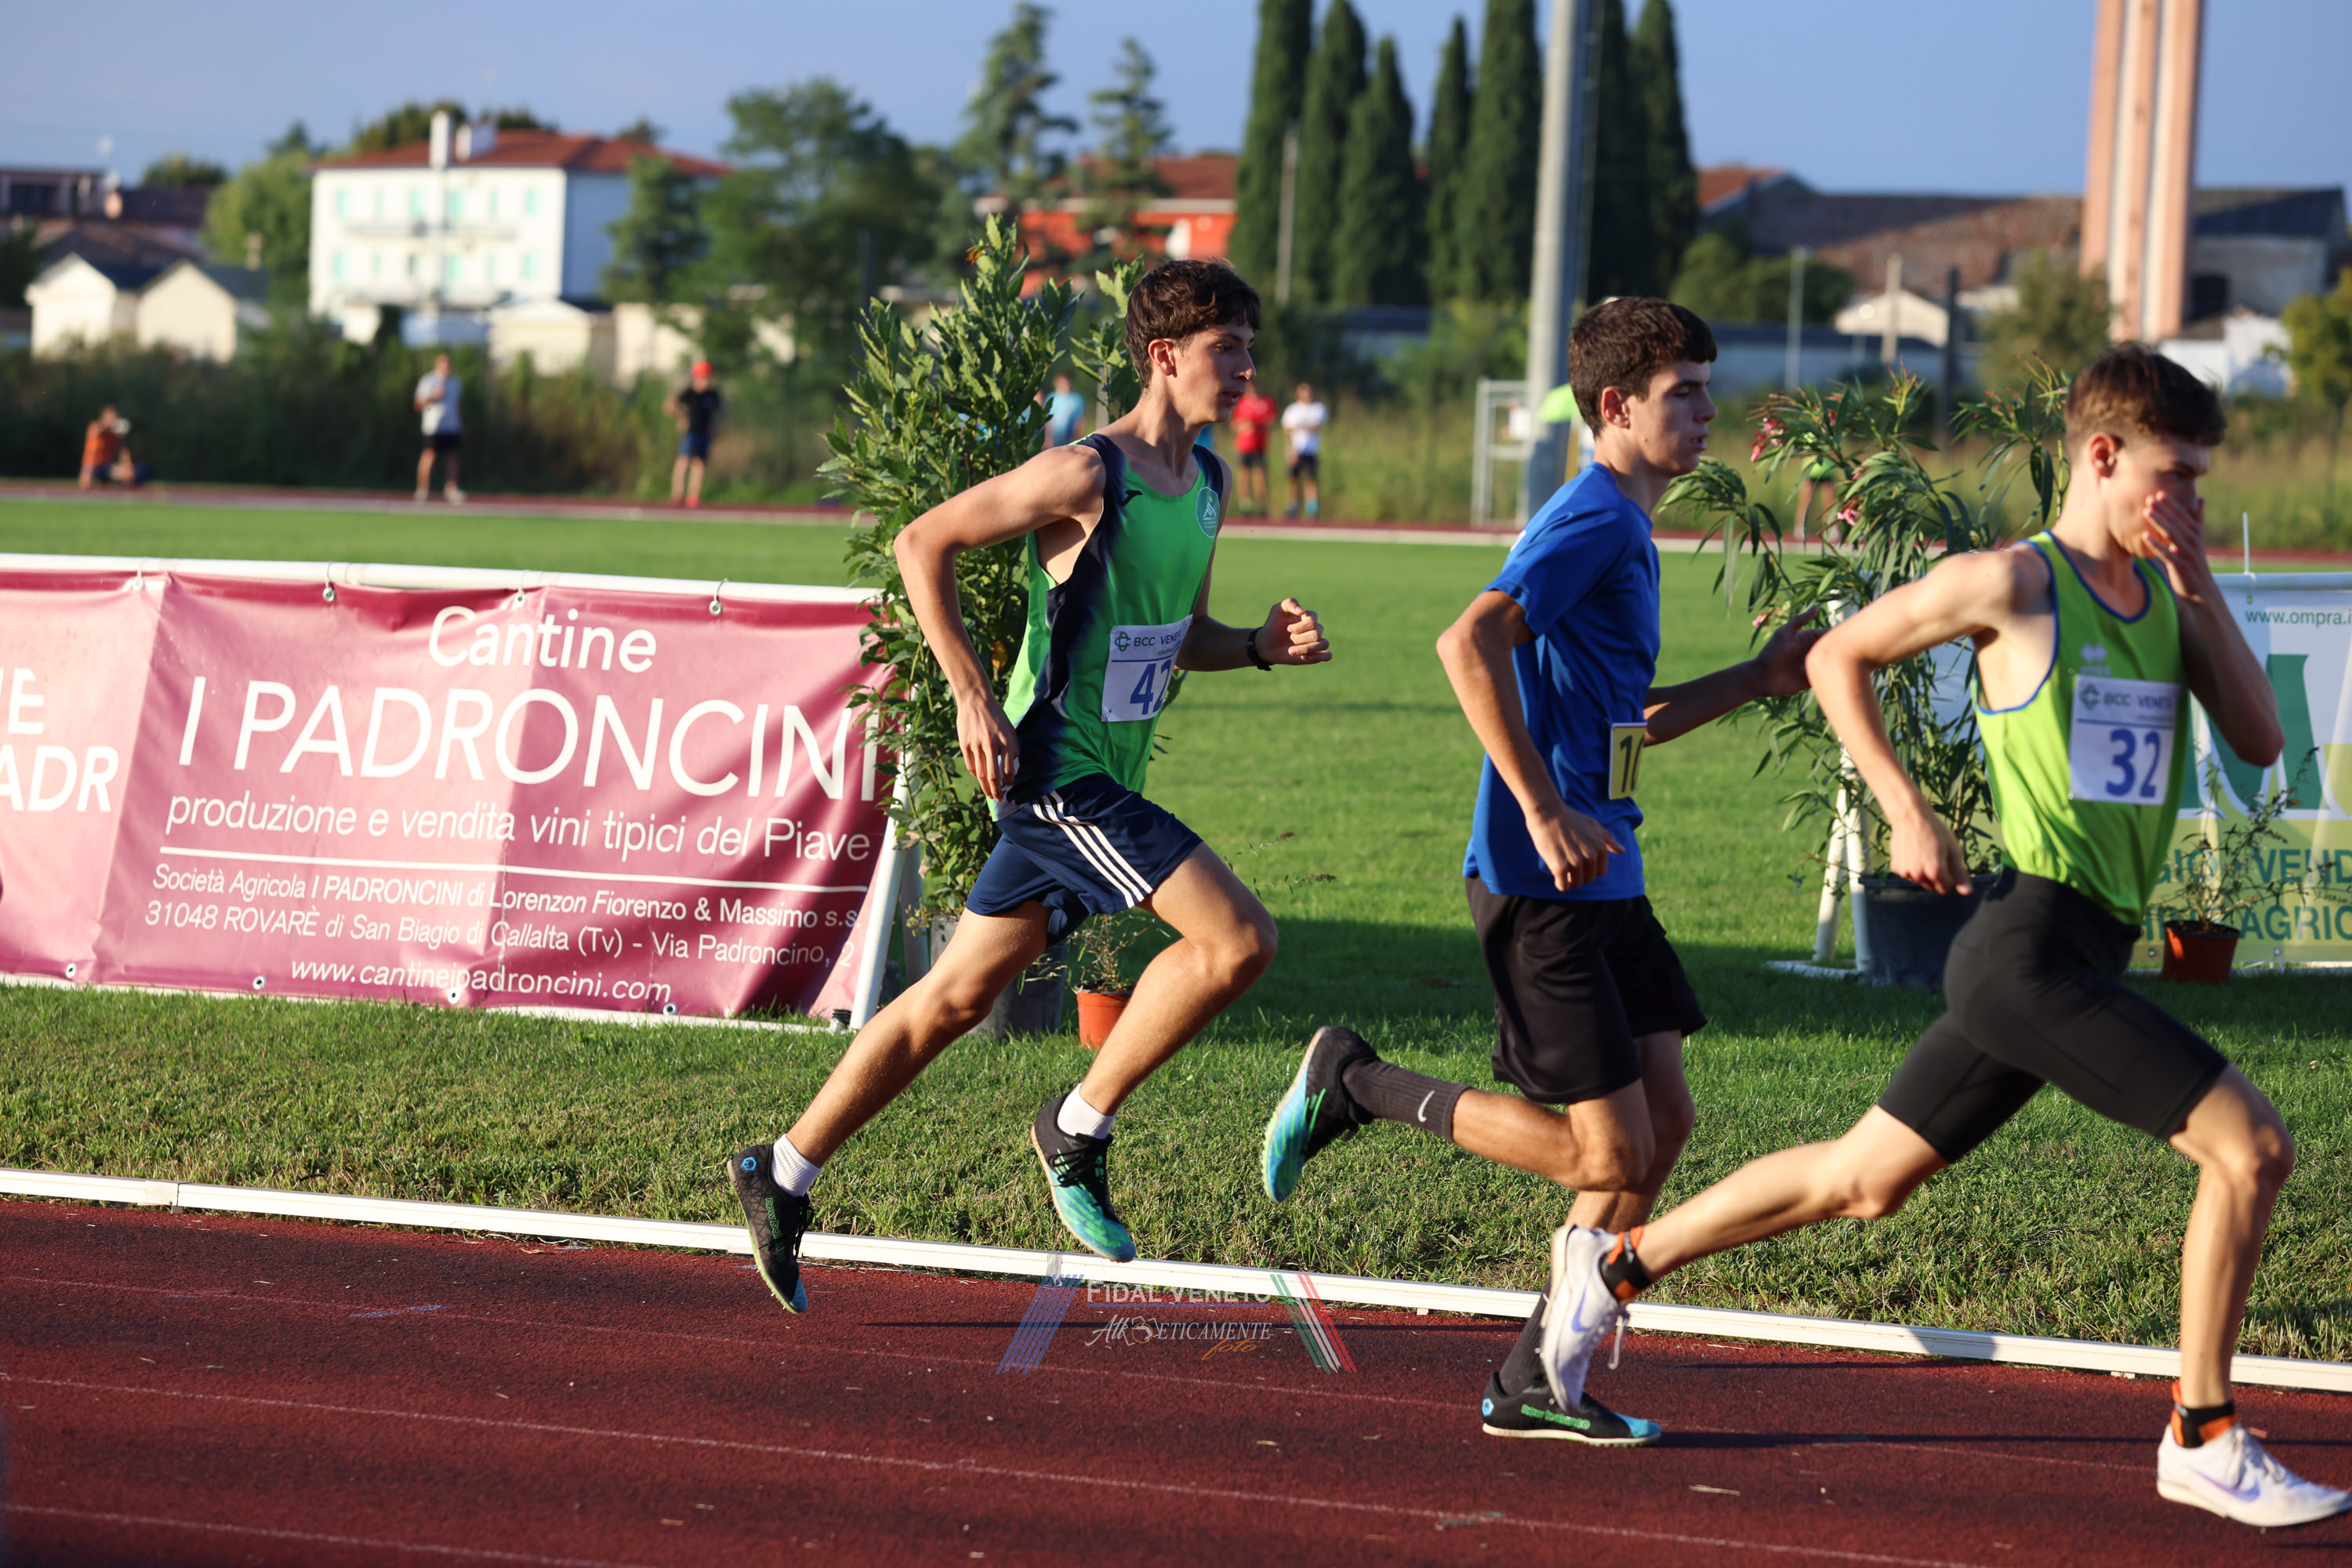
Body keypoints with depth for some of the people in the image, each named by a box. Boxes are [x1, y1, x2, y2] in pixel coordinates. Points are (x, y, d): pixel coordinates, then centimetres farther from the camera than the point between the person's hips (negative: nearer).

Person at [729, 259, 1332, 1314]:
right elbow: (924, 543, -12)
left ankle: (783, 1175, 20)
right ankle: (1080, 1128, -5)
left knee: (956, 998, 12)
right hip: (1058, 770, -9)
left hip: (1102, 781, 9)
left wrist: (1263, 646, 3)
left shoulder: (1206, 484, 12)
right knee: (1239, 938, -18)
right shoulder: (1088, 475, -15)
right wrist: (971, 696, -17)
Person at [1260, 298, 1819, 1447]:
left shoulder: (1624, 531, 19)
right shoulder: (1592, 519, -13)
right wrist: (1545, 811, -27)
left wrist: (1758, 679, 22)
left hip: (1602, 876, 10)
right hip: (1542, 881, -10)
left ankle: (1535, 1382, 11)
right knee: (1608, 1152, -8)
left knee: (1663, 1120, 6)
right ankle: (1355, 1085, 7)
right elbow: (1470, 643, -27)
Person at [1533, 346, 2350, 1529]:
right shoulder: (2015, 583, -7)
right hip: (2033, 938, -8)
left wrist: (2202, 592, -1)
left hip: (2085, 958, 8)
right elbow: (1838, 658, 4)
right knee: (2252, 1145, -15)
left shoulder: (2163, 592, 13)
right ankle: (2204, 1442, -6)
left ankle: (1617, 1263, 32)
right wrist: (1906, 811, -3)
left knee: (1861, 1182, 17)